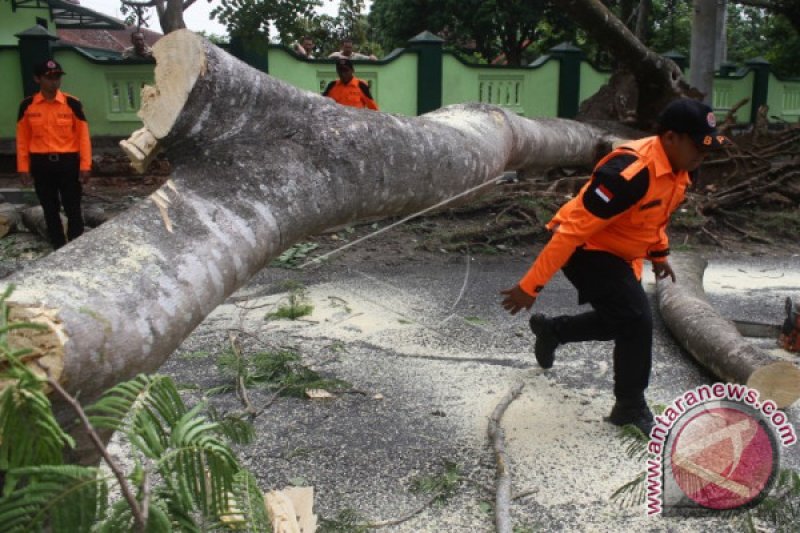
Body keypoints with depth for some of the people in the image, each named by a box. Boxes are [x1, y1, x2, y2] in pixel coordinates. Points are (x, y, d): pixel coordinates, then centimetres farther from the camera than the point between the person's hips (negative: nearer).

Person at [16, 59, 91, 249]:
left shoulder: (72, 103, -3)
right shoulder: (27, 105, 1)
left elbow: (83, 135, -2)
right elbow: (23, 138, 5)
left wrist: (85, 165, -7)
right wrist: (23, 168, 2)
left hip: (68, 162, -2)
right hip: (41, 164, 2)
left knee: (73, 209, 3)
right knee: (50, 209, 10)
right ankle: (59, 248, 22)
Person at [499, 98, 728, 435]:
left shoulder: (676, 167, -4)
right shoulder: (631, 171, -33)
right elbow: (573, 228, -33)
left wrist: (659, 254, 25)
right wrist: (531, 285, -32)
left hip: (616, 252, 10)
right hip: (586, 250, -10)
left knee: (621, 321, 20)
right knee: (636, 322, -13)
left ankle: (550, 330, 42)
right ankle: (630, 408, 7)